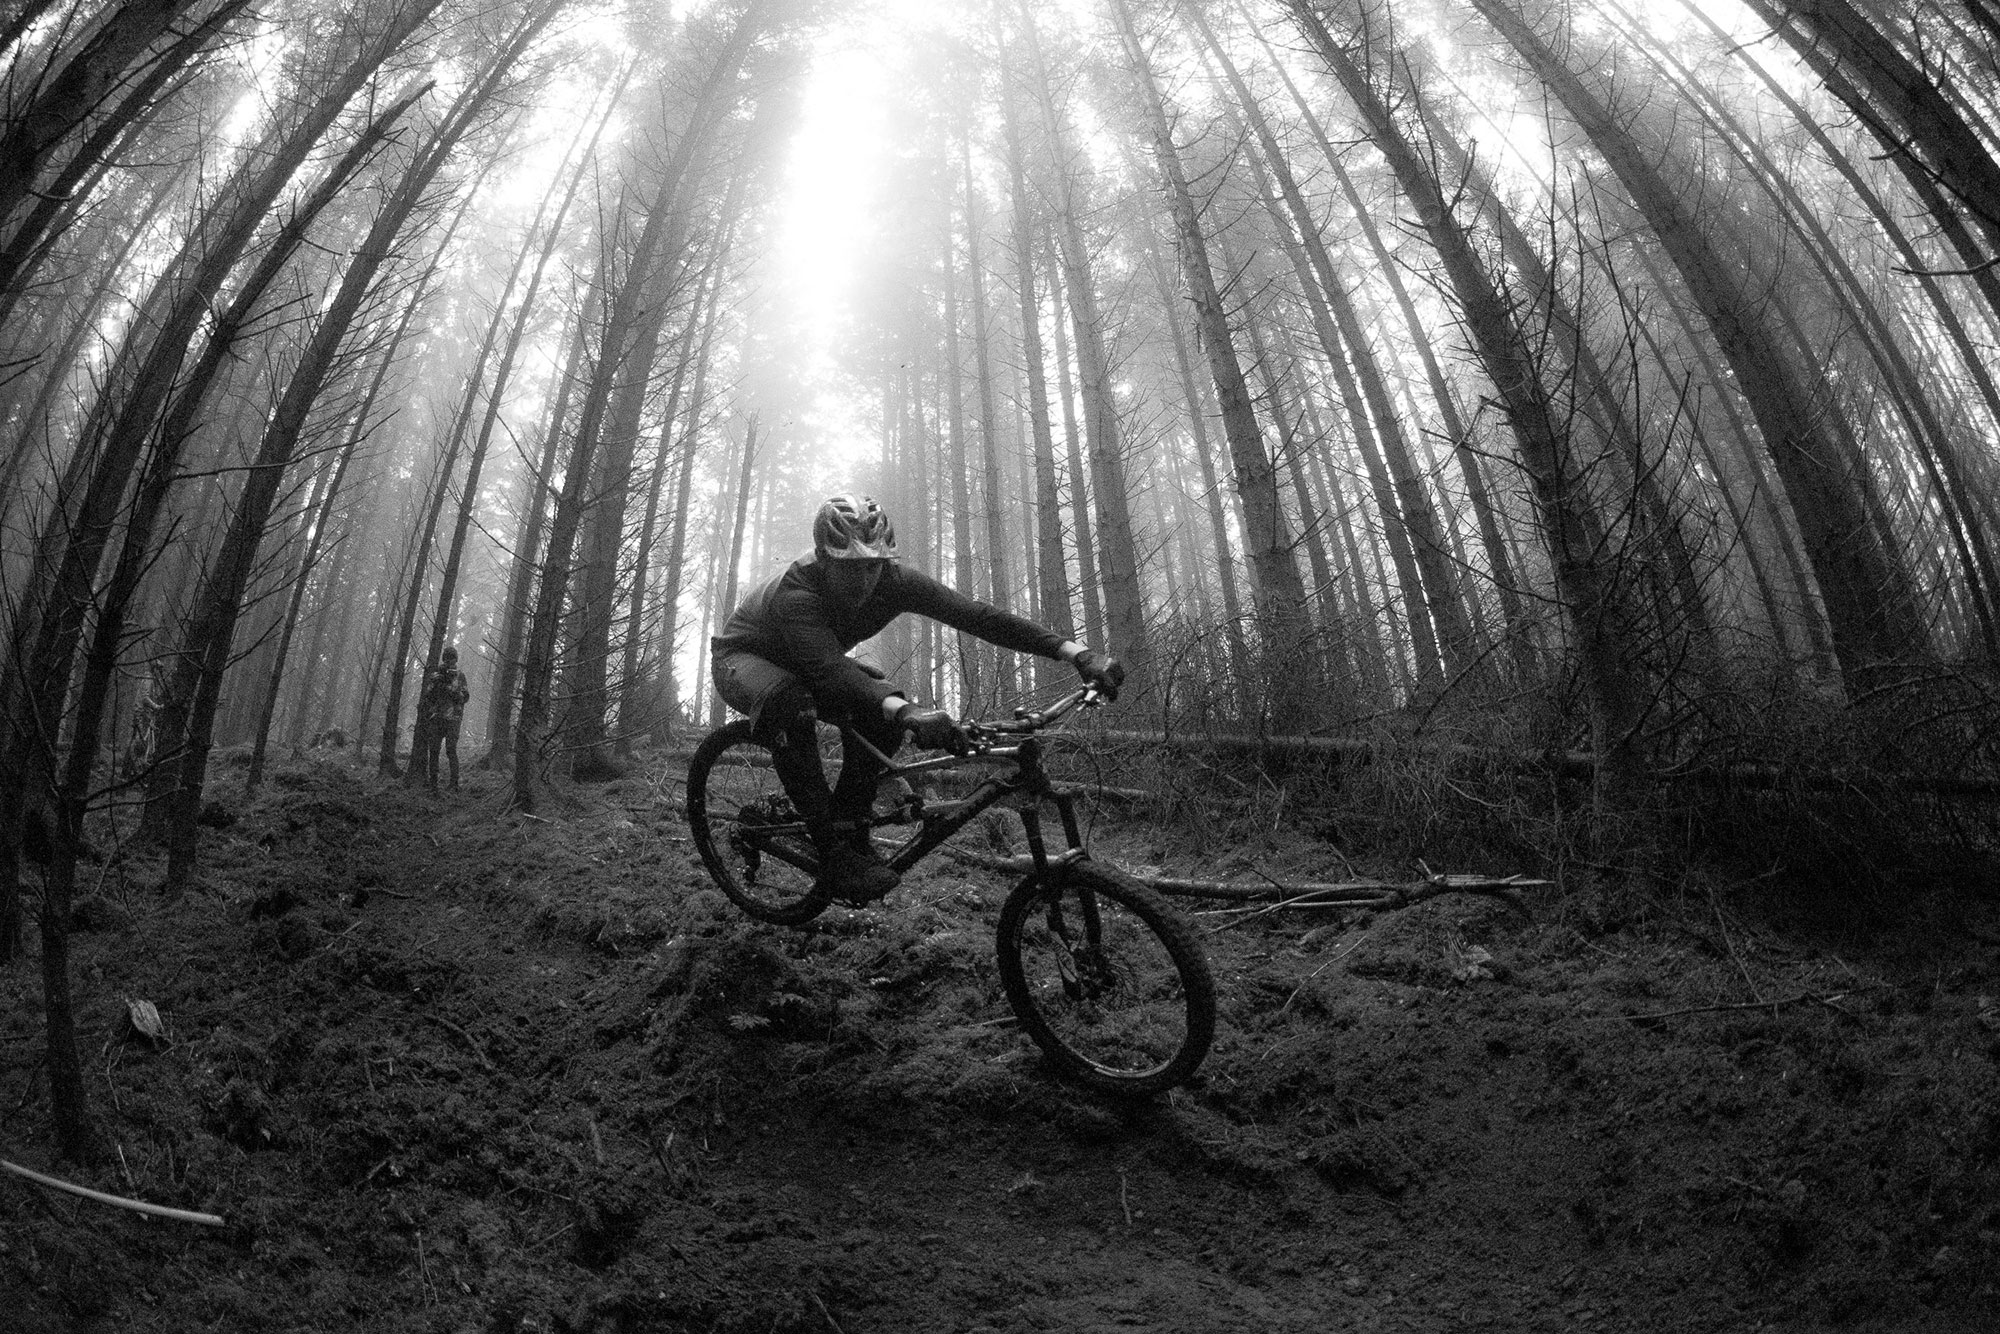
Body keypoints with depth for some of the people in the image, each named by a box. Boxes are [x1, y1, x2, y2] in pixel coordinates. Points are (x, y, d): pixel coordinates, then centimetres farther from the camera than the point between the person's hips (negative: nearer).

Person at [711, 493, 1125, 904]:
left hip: (803, 667, 5)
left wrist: (1075, 651, -40)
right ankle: (833, 849, -30)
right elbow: (830, 668, -53)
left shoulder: (891, 579, -23)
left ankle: (848, 824, -7)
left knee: (882, 711, -23)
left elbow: (973, 613, -31)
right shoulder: (796, 592, -38)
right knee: (789, 702, -40)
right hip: (742, 656, -5)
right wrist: (904, 710, -71)